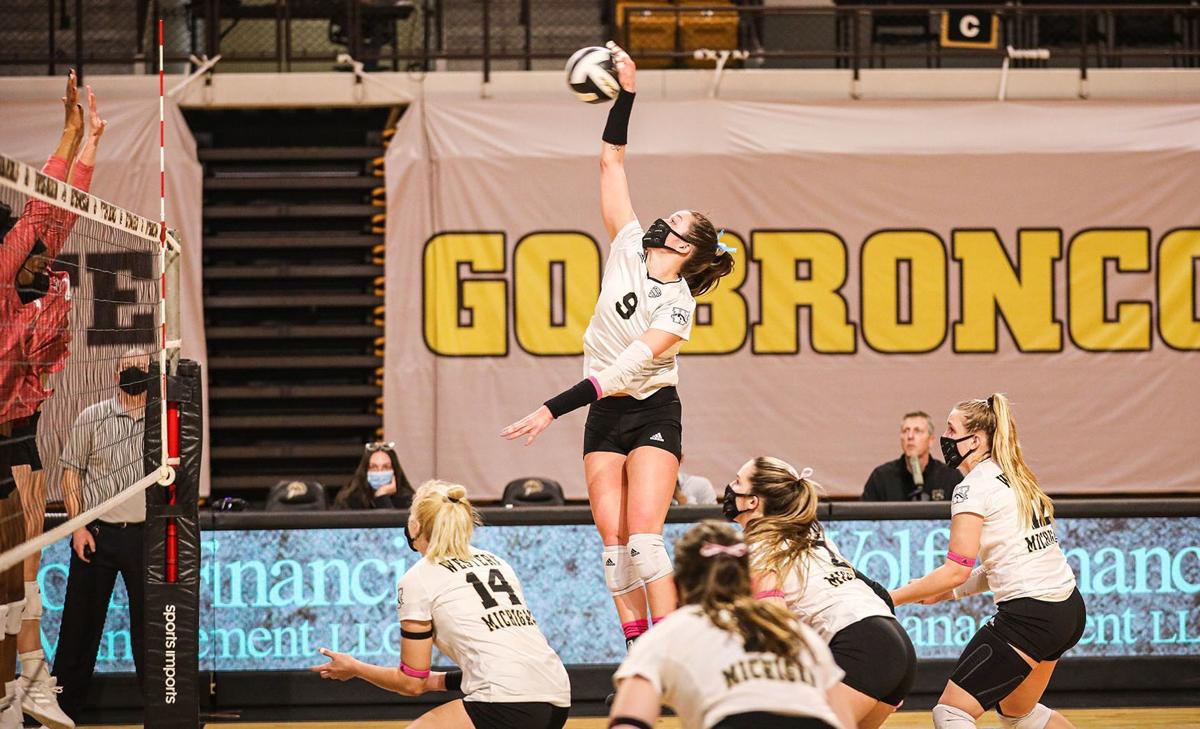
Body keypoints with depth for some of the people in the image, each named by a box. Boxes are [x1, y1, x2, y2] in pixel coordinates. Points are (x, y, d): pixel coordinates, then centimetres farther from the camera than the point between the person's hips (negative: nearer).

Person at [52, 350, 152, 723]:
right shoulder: (92, 418, 3)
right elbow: (71, 475, 4)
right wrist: (78, 527, -5)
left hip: (144, 535, 1)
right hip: (95, 534, -1)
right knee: (82, 620, 2)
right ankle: (62, 706, 7)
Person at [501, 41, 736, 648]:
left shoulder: (678, 307, -13)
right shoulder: (629, 247, 1)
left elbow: (627, 366, -22)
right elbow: (611, 161, 2)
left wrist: (554, 409, -28)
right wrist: (625, 93, -8)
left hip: (652, 414, -5)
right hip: (604, 416, 5)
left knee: (643, 535, -17)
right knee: (613, 540, -2)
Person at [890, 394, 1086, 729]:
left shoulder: (972, 488, -11)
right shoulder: (1014, 478, 16)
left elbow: (957, 570, -16)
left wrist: (891, 598, -10)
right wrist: (949, 592, 13)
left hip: (1030, 617, -10)